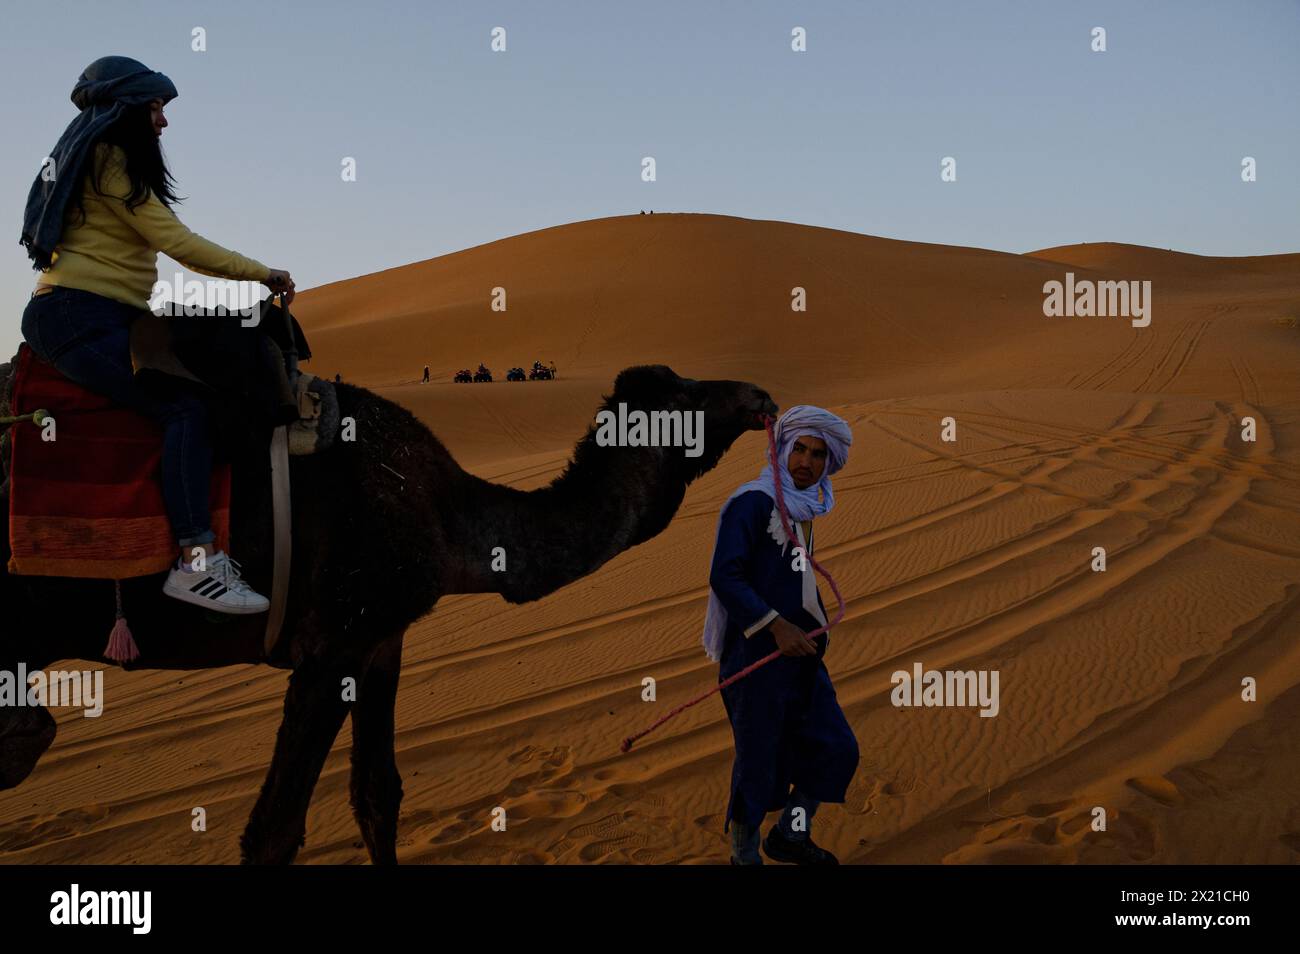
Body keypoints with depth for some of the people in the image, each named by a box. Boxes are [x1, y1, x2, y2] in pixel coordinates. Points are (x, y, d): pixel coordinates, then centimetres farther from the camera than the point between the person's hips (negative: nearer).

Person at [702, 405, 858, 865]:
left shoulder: (803, 509, 13)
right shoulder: (753, 500, -14)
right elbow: (724, 577, -22)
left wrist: (818, 625, 19)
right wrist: (776, 626, -25)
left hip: (799, 653, 8)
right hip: (756, 654, -8)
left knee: (835, 748, 10)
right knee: (758, 759, 1)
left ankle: (790, 835, 27)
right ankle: (744, 854, 20)